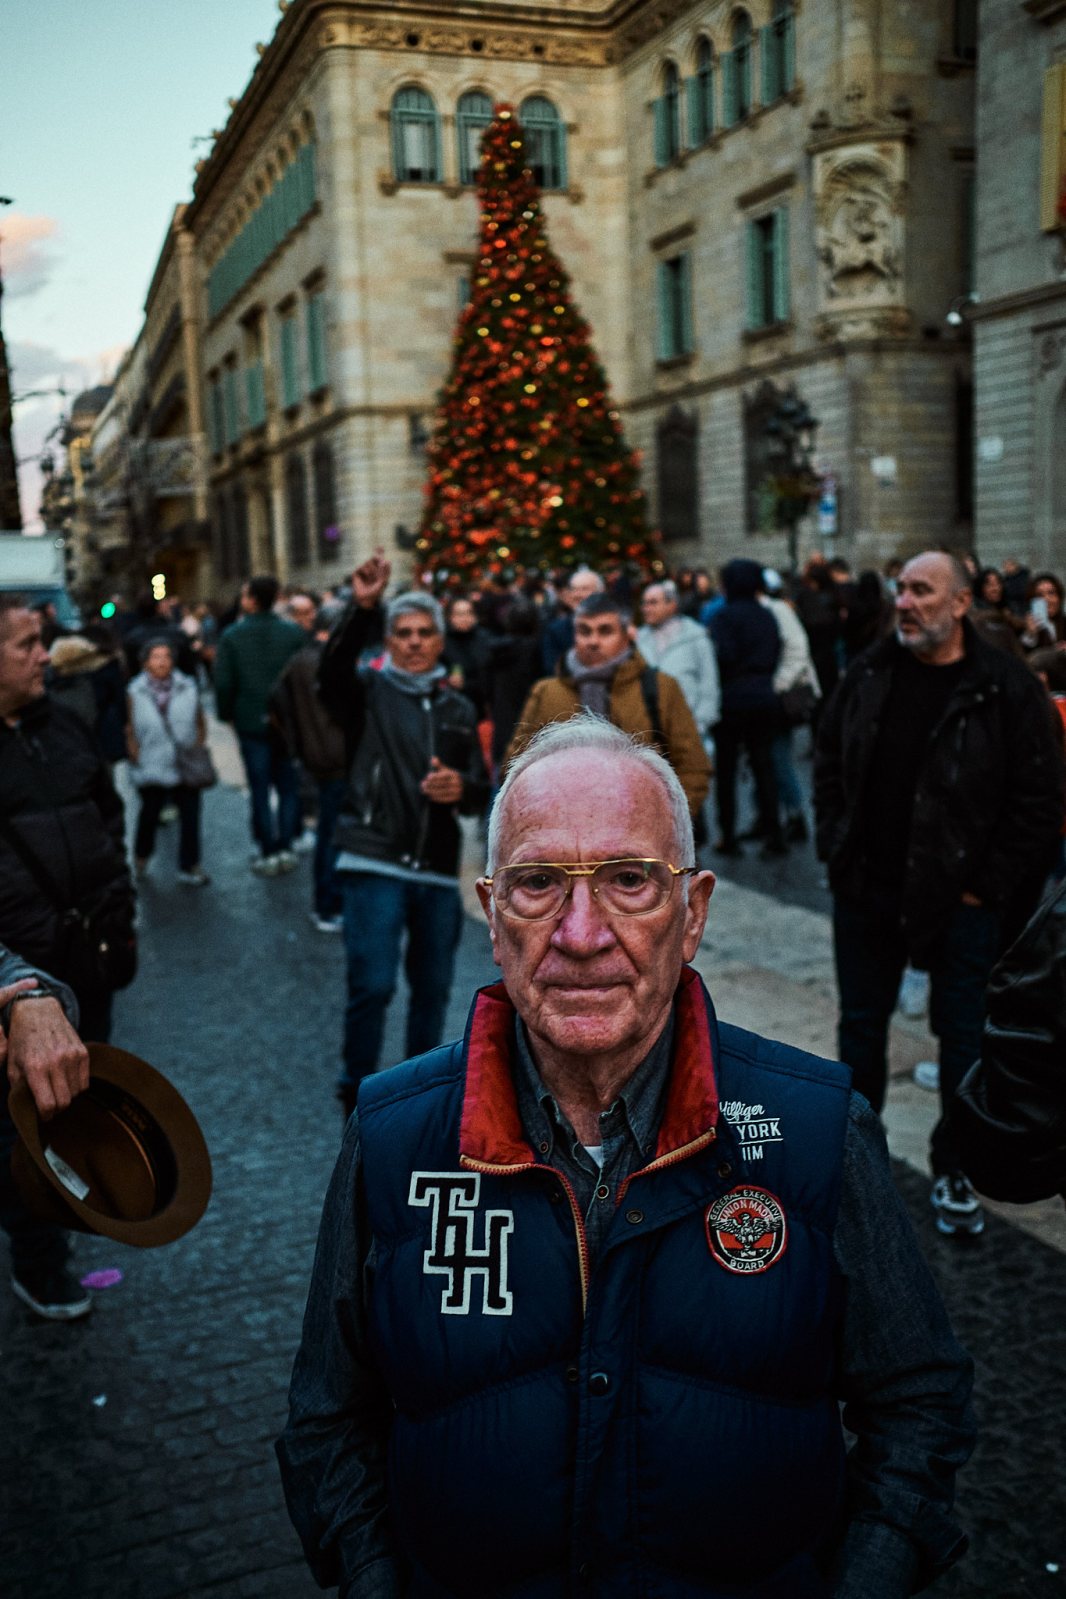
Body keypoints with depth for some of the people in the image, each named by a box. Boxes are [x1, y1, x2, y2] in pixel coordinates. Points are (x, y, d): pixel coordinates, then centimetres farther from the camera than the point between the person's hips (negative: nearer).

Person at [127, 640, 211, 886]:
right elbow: (130, 730, 0)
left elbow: (200, 723, 7)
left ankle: (189, 866, 14)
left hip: (186, 768, 1)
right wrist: (136, 756, -6)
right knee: (150, 812, 14)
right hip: (151, 768, -1)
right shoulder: (135, 692, -3)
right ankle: (141, 856, 39)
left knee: (190, 815, 2)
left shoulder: (188, 688, 1)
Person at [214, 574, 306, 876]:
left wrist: (227, 714, 5)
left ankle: (269, 852, 7)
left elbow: (223, 682, -9)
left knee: (259, 788, 6)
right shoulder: (294, 633, -4)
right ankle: (286, 848, 11)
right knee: (288, 785, 11)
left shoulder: (232, 636, -7)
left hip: (251, 723, -1)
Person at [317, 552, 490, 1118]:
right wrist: (362, 608, -34)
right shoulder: (369, 692, 3)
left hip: (438, 870, 5)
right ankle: (357, 1091, 11)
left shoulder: (459, 710, 16)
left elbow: (481, 792, 16)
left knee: (433, 986, 12)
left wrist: (462, 789, -8)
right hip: (374, 864, -4)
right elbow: (333, 669, -21)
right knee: (372, 985, -9)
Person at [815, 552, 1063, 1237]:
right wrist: (837, 850, 3)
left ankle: (956, 1171, 27)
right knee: (861, 1024, 17)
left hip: (959, 899, -4)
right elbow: (830, 764, 11)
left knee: (963, 1035, 9)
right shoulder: (870, 675, 2)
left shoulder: (1007, 688, -11)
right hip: (867, 891, 4)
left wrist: (988, 885, -11)